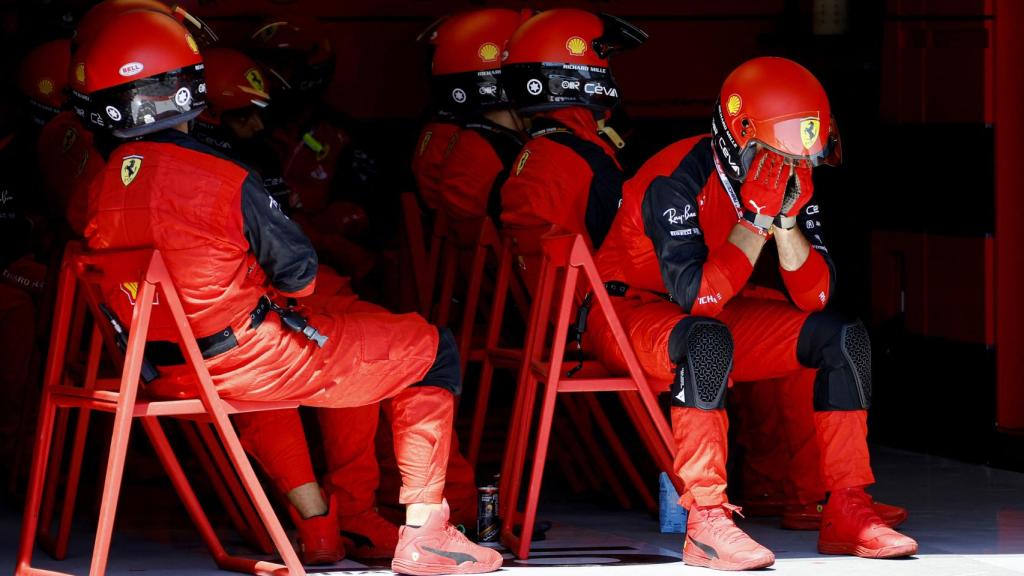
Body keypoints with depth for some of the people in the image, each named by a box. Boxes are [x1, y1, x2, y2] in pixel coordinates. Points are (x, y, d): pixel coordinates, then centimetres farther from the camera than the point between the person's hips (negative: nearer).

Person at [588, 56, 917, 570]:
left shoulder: (790, 182, -3)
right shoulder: (677, 180, -25)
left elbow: (815, 296, -8)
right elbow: (697, 296, -33)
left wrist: (786, 218, -22)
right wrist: (756, 218, -32)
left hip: (715, 318, 8)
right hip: (630, 311, -7)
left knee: (844, 335, -7)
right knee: (707, 338, -40)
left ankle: (847, 512, -9)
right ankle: (706, 522, -41)